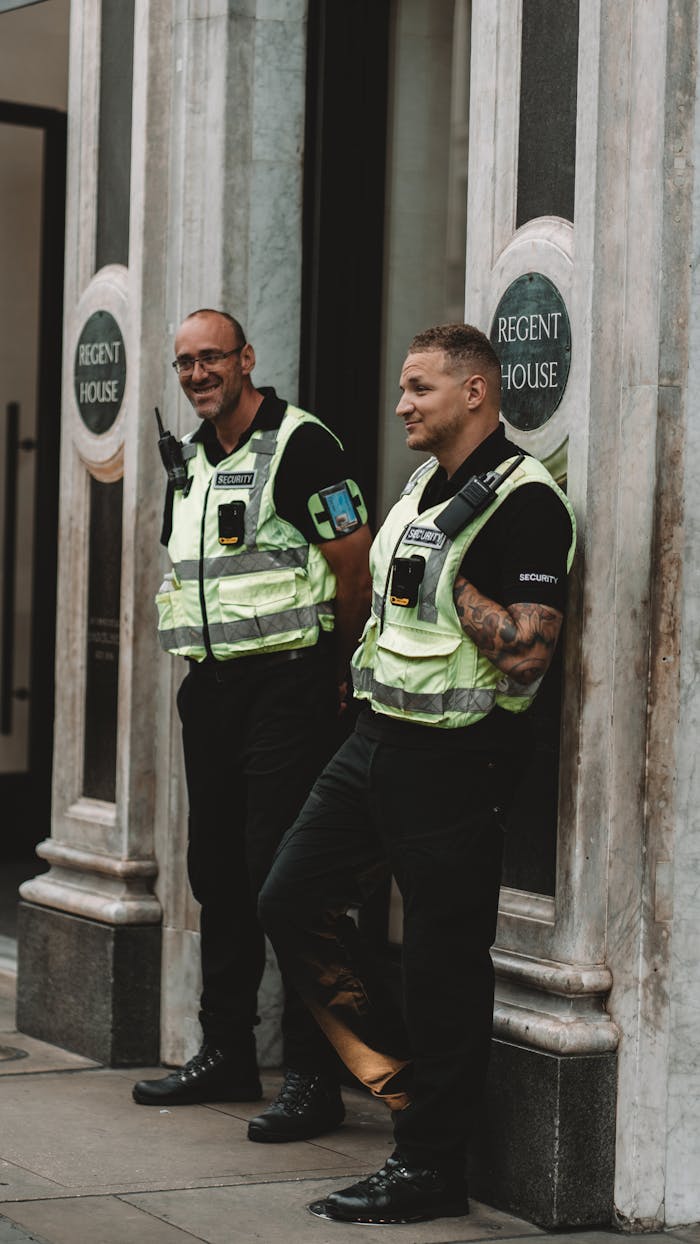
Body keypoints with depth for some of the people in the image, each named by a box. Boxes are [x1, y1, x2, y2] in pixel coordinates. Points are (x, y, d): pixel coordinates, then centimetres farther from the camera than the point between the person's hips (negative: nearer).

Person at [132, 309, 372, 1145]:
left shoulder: (299, 445, -11)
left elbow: (354, 571, -11)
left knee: (285, 878, -10)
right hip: (210, 685, 8)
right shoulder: (188, 458, 14)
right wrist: (206, 665, 18)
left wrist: (334, 673, -2)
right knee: (217, 874, 12)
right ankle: (226, 1053, 23)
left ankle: (312, 1075, -5)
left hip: (286, 682, -8)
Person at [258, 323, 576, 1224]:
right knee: (293, 900, 8)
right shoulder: (424, 489, 14)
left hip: (453, 760, -9)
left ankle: (429, 1167, 9)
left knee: (442, 969, -1)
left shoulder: (522, 501, -15)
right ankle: (399, 1071, 21)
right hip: (377, 738, 9)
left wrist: (450, 572, -18)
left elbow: (525, 649, -23)